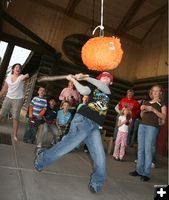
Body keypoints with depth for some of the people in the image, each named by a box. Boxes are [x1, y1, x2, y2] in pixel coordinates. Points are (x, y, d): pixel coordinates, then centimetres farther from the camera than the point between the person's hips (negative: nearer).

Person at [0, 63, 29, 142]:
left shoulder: (21, 77, -7)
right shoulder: (8, 77, 3)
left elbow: (25, 77, -34)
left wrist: (26, 76, -57)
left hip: (18, 99, -3)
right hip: (8, 98, 3)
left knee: (15, 118, -3)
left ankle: (14, 135, 5)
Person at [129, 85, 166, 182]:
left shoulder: (162, 104, 5)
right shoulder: (147, 102, 20)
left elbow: (163, 117, -6)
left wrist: (153, 110, -16)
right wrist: (142, 110, 2)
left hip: (152, 127, -5)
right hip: (142, 125, 6)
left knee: (148, 150, -7)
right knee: (140, 149, 6)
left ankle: (147, 173, 1)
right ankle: (139, 170, 14)